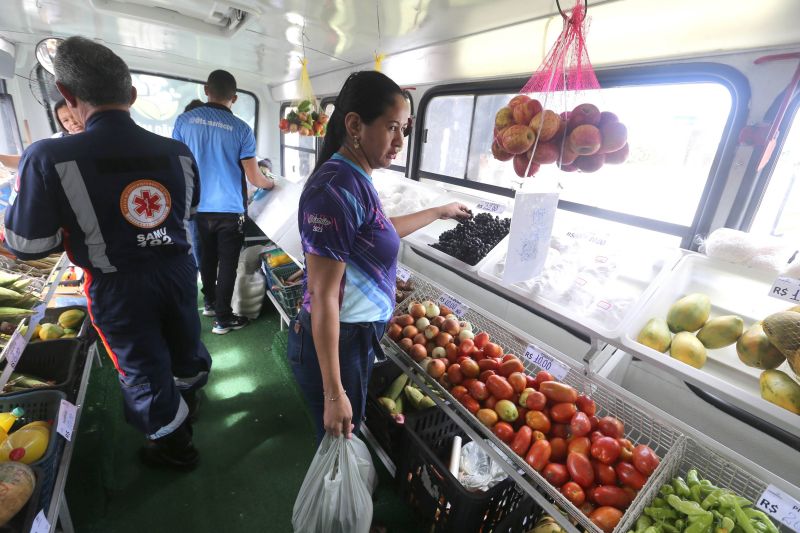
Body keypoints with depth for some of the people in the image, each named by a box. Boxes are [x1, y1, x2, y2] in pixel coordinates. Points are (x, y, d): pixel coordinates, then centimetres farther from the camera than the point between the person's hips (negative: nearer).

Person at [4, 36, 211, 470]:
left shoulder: (49, 157, -18)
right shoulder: (177, 152, -6)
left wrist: (78, 228, 7)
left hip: (118, 286, -4)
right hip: (177, 268, 4)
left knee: (144, 367, 15)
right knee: (185, 342, 26)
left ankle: (174, 446, 36)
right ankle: (189, 400, 55)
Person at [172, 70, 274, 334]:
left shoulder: (184, 120, -1)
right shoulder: (241, 129, -8)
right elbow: (254, 178, -9)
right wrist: (270, 183, 12)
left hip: (199, 207, 4)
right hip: (230, 209, -4)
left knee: (207, 257, 21)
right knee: (227, 263, 5)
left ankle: (210, 302, 37)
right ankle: (223, 318, 11)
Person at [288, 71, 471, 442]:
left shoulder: (354, 180, 4)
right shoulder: (336, 189, -24)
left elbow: (380, 232, 23)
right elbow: (323, 295, -24)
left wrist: (439, 212, 32)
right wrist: (334, 394, -19)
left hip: (357, 338, 9)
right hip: (335, 345, -8)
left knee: (346, 440, 27)